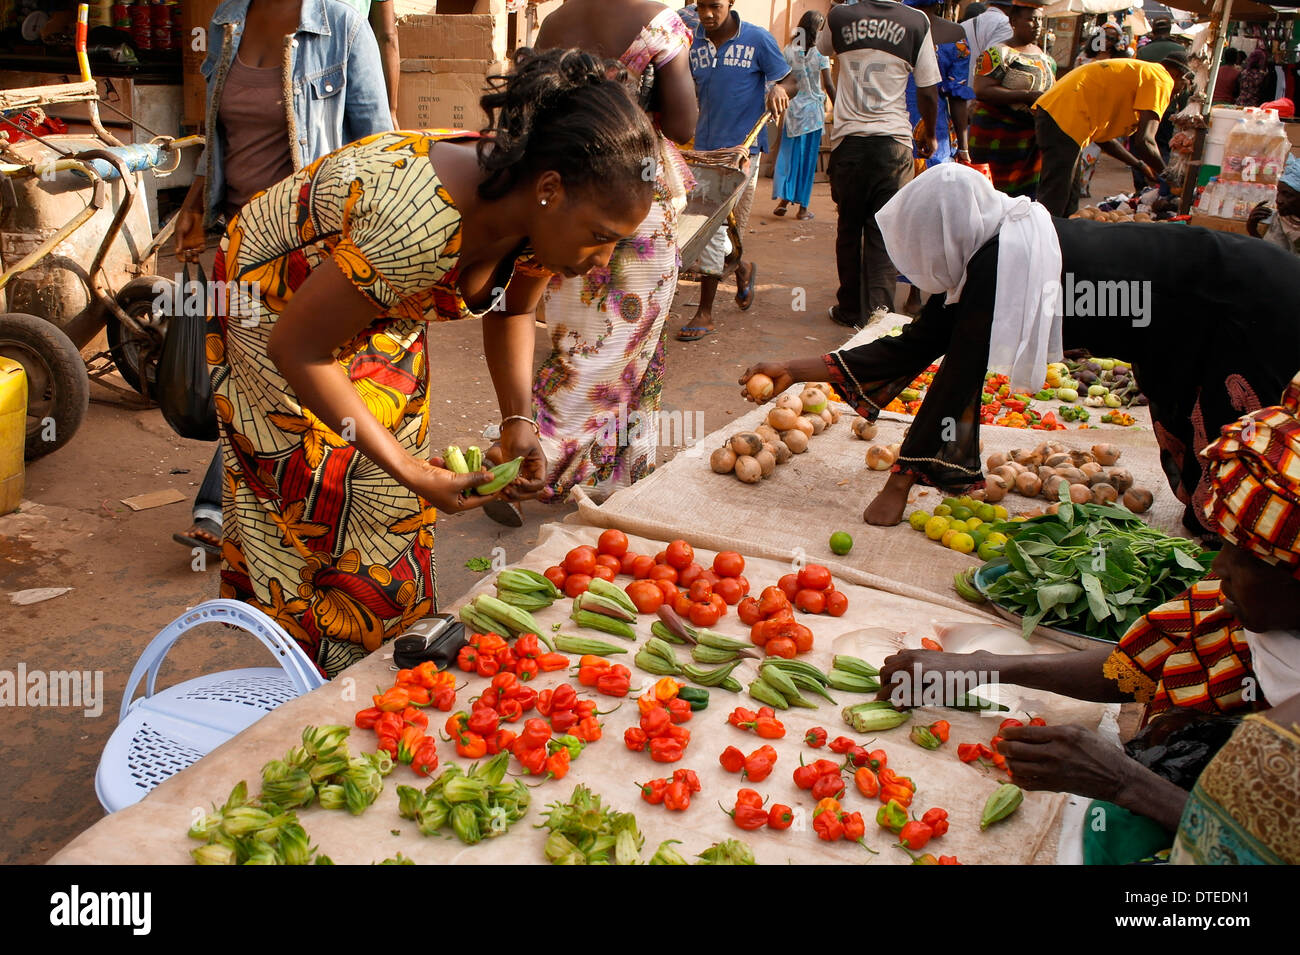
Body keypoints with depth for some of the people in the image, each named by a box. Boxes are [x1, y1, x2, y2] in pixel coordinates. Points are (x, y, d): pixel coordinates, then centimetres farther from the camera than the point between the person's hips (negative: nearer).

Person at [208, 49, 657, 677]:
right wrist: (410, 469, -30)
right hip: (280, 307, -6)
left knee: (391, 507, 9)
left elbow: (511, 310, 1)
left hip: (381, 316, 6)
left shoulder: (541, 215, -20)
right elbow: (296, 349, -31)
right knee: (317, 506, -1)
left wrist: (518, 421, -14)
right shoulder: (421, 225, -42)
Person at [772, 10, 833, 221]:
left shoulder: (789, 51, -1)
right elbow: (829, 85, -8)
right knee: (808, 158, 4)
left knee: (788, 154, 10)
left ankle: (783, 198, -1)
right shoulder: (820, 52, -8)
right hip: (813, 108, -2)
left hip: (793, 107, 2)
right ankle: (802, 207, 7)